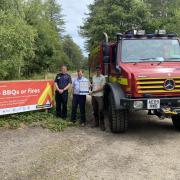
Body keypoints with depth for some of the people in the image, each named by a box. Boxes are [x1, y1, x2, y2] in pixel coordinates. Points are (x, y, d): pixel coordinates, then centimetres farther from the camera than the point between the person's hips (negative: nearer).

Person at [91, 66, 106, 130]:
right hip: (93, 96, 6)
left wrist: (94, 91, -11)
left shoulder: (102, 77, -6)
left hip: (99, 96, -6)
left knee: (100, 110, -7)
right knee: (95, 110, 11)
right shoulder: (94, 77, 13)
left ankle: (102, 124, -2)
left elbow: (102, 88, -10)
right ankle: (96, 123, 21)